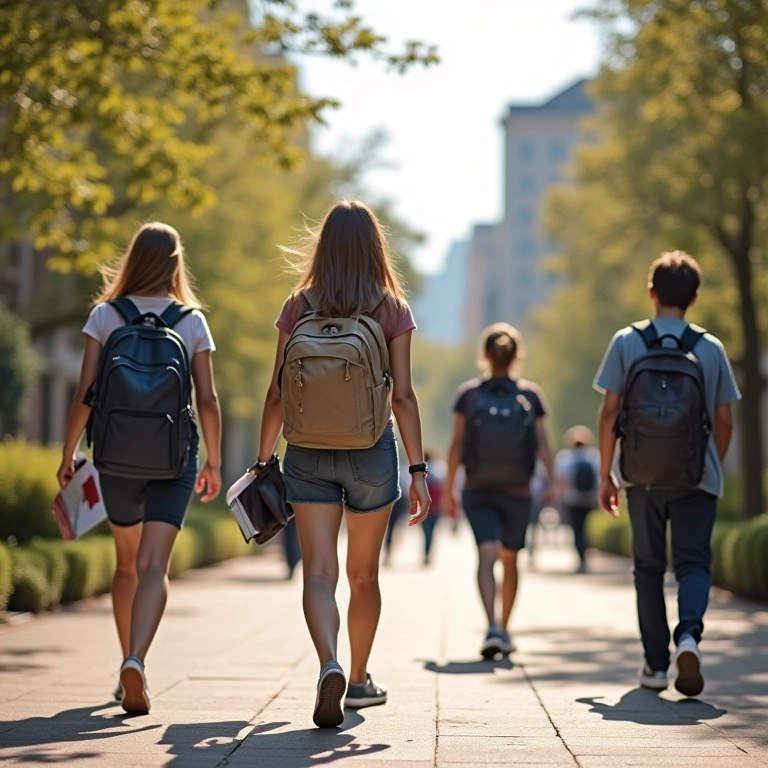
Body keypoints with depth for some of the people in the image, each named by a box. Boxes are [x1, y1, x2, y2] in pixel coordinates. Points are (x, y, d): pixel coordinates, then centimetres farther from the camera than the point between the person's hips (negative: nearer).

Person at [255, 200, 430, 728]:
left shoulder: (299, 307, 0)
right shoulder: (392, 309, -3)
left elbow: (277, 393, 0)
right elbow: (403, 396, -8)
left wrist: (263, 460, 10)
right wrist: (418, 470, -5)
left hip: (308, 453, 0)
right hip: (372, 451, 0)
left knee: (319, 571, -3)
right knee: (364, 573, 16)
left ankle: (330, 665, -27)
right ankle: (359, 680, 30)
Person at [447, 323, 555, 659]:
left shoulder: (469, 393, -1)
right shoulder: (531, 395, 1)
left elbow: (457, 446, -2)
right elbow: (543, 445, -6)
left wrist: (450, 488, 5)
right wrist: (551, 482, -2)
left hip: (478, 491, -1)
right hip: (517, 492, 1)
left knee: (486, 556, -10)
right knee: (510, 560, 16)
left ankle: (493, 626, -30)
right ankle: (504, 630, 28)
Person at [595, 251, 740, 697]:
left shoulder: (627, 343, -3)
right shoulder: (711, 349, -1)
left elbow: (609, 413, -4)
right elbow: (724, 421, 2)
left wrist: (606, 475, 4)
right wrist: (716, 469, 18)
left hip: (642, 477, 1)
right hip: (695, 478, 0)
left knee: (649, 567, 12)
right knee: (693, 562, 5)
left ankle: (656, 664, 14)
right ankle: (688, 635, -22)